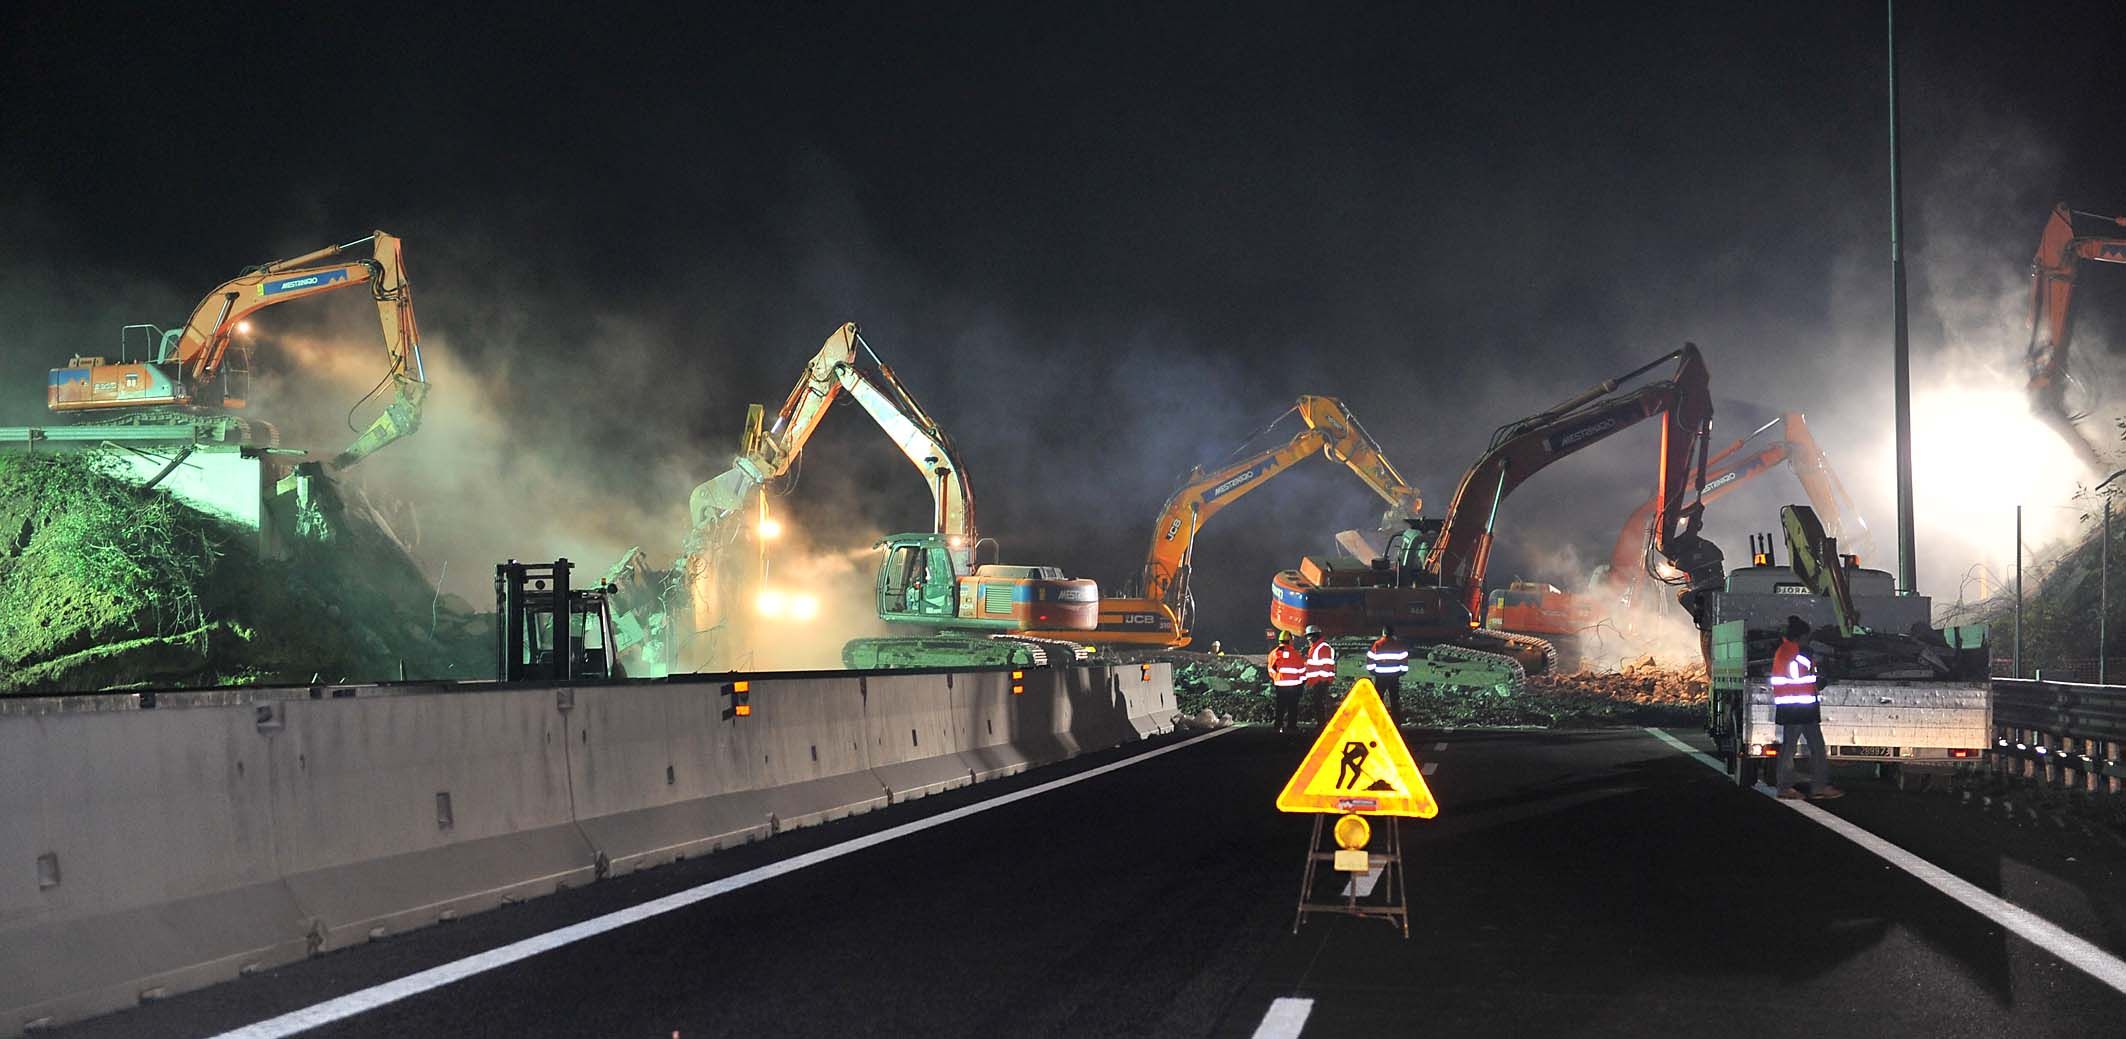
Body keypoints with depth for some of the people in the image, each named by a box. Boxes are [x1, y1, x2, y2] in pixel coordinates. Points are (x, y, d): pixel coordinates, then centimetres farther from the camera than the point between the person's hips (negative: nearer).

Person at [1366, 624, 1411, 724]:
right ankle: (1396, 723, 9)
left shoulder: (1376, 644, -5)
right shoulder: (1399, 645, -2)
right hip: (1395, 677, 1)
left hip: (1380, 677, -1)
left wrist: (1372, 673, 11)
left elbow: (1370, 660, -4)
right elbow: (1404, 660, 1)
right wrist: (1402, 672, 16)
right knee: (1395, 701, 9)